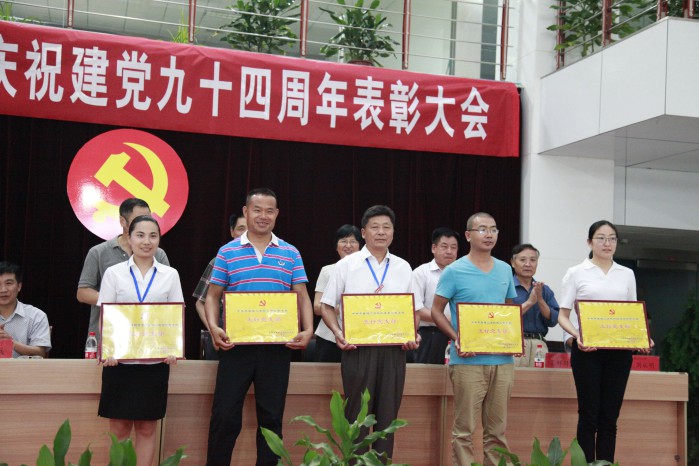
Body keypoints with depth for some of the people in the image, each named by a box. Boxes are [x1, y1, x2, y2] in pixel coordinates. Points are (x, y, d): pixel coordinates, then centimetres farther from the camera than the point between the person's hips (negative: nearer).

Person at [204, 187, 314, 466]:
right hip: (236, 344, -1)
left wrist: (308, 330, -10)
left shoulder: (290, 254, 7)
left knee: (272, 416, 8)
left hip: (277, 346, 1)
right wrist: (213, 326, -13)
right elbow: (213, 296, 5)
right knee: (225, 414, 1)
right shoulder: (227, 252, 5)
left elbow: (302, 297, 6)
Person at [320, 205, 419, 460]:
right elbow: (327, 307, 4)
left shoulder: (403, 268, 11)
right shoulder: (346, 265, 3)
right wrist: (337, 332, -12)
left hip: (394, 349, 3)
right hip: (357, 347, -2)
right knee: (357, 415, 1)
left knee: (387, 415, 6)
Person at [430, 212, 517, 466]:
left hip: (503, 360, 5)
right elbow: (436, 311, -1)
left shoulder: (505, 270, 12)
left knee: (498, 428, 10)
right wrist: (456, 339, -15)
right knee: (465, 427, -1)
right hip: (468, 360, -5)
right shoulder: (454, 271, -4)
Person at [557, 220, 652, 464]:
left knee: (610, 416, 5)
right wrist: (577, 335, -18)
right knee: (589, 415, -3)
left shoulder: (627, 274, 12)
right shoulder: (576, 273, 3)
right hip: (587, 349, -3)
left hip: (619, 351, 3)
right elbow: (563, 316, 1)